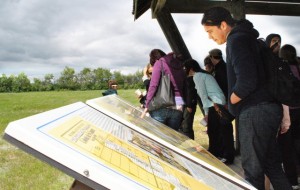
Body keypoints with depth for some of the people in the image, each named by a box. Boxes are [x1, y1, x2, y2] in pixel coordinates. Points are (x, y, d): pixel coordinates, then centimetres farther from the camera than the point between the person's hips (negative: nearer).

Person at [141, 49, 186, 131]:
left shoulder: (160, 62, 5)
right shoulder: (180, 65, 22)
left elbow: (153, 85, -6)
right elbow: (184, 88, 12)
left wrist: (146, 106, -6)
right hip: (178, 107, 5)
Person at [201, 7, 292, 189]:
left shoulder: (236, 40, -12)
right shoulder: (247, 37, 18)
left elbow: (246, 82, -23)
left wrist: (230, 102, -6)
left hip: (255, 111, -10)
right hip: (268, 108, 10)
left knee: (253, 169, 1)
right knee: (272, 164, 16)